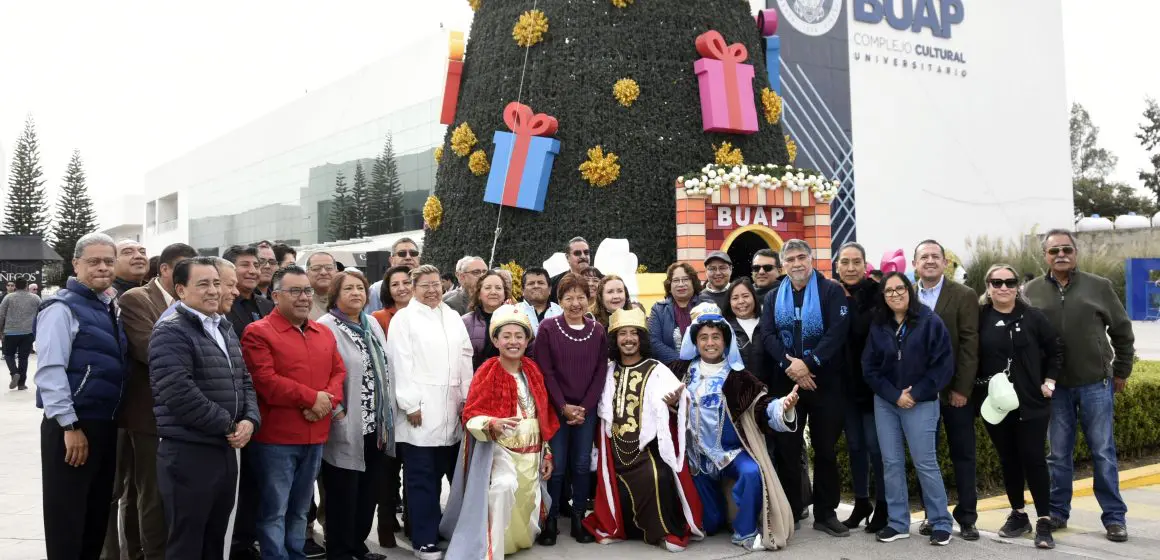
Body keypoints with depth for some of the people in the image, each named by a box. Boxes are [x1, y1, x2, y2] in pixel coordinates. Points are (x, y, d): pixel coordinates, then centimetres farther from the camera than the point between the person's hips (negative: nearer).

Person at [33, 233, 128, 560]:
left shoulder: (110, 308, 13)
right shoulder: (63, 308, -11)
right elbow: (49, 371, -18)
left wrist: (111, 421, 14)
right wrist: (70, 427, -20)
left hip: (106, 424, 8)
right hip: (72, 426, -8)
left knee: (98, 511, 16)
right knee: (67, 517, 1)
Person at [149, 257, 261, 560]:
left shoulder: (225, 330, 16)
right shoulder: (170, 332, -11)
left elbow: (244, 381, 17)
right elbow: (179, 392, -22)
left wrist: (249, 420, -2)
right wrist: (227, 424, -15)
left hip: (226, 450, 8)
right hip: (187, 452, -8)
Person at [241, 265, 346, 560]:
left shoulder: (325, 334, 13)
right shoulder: (258, 333, -7)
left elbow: (339, 372, 10)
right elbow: (265, 381, -17)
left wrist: (329, 399, -11)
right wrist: (312, 398, -15)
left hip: (315, 438, 6)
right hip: (276, 438, -6)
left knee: (300, 508, 17)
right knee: (274, 510, 0)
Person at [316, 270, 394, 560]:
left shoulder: (373, 324, 13)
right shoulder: (325, 327, -10)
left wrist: (387, 416, 15)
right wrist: (337, 413, -18)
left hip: (375, 424, 7)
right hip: (346, 427, -7)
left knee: (369, 490, 14)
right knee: (343, 493, 2)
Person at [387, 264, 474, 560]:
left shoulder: (453, 317, 16)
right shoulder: (403, 318, 0)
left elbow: (465, 359, 14)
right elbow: (401, 364, -6)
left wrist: (467, 398, 8)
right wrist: (410, 404, -12)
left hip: (451, 412, 5)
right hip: (421, 412, -4)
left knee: (449, 475, 7)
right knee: (422, 480, -1)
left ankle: (446, 530, 20)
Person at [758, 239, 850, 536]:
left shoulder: (831, 291, 0)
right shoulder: (773, 297, 11)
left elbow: (837, 332, -11)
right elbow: (767, 336, -1)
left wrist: (807, 363, -19)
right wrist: (789, 366, -16)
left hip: (825, 381, -2)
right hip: (785, 382, 2)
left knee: (826, 448, 4)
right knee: (787, 448, 5)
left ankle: (826, 513, 14)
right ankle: (789, 512, 14)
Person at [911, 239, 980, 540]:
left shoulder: (964, 296, -3)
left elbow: (969, 345, -7)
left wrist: (961, 389, -12)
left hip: (954, 390, -2)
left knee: (963, 455, 5)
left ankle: (966, 518, 14)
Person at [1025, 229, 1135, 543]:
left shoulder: (1099, 286, 0)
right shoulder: (1033, 291, 1)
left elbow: (1122, 331, 7)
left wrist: (1121, 372, 8)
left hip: (1096, 384, -1)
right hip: (1054, 386, 1)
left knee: (1103, 453, 5)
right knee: (1058, 455, 9)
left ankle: (1114, 517, 14)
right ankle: (1057, 512, 20)